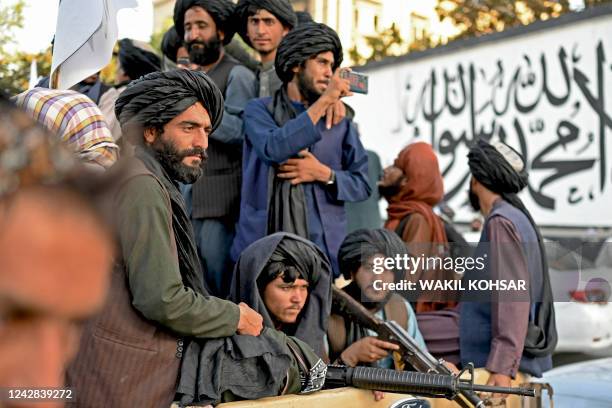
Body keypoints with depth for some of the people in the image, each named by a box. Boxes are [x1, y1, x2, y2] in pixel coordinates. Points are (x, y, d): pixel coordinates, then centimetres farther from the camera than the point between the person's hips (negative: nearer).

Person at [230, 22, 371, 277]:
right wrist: (322, 102, -15)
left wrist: (324, 174, -9)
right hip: (263, 247, -2)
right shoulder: (259, 110, 4)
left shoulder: (339, 121, 11)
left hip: (323, 247, 2)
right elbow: (273, 149, -18)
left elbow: (362, 184, 9)